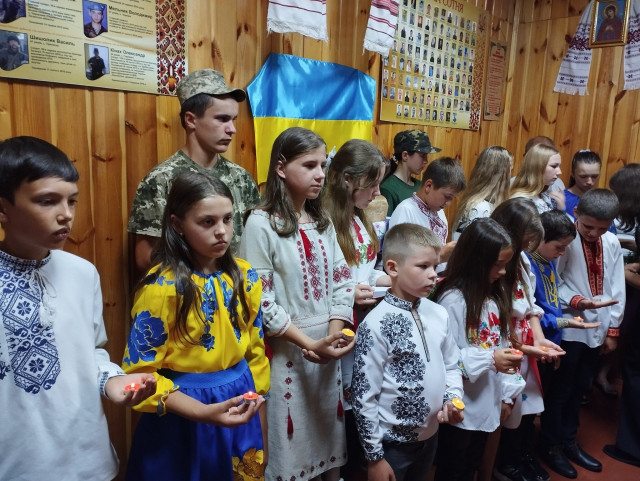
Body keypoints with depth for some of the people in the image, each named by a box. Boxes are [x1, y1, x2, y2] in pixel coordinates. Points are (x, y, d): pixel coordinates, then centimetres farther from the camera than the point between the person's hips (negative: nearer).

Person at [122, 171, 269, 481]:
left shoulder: (244, 277, -3)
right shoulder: (161, 288, -18)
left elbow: (255, 352, 5)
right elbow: (140, 372, -15)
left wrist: (261, 436, 9)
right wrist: (202, 412, -27)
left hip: (239, 404, 5)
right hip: (181, 422, -4)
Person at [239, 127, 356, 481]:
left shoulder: (323, 221, 7)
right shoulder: (261, 223, -12)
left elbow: (343, 281, 5)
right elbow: (259, 299, -15)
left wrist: (334, 334, -9)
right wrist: (309, 344, -17)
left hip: (328, 348, 5)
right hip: (286, 349, -5)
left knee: (327, 431, 18)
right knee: (291, 436, 10)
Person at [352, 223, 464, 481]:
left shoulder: (439, 314, -2)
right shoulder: (376, 324, -21)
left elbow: (452, 366, 11)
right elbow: (364, 395, -17)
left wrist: (452, 399, -7)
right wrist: (374, 456, -12)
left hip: (430, 435, 6)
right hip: (392, 443, -6)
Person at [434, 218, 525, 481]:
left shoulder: (495, 295, 4)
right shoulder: (453, 299, -22)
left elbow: (503, 346, 6)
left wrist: (508, 392, 4)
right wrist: (490, 359, -30)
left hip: (488, 404, 7)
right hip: (461, 409, -7)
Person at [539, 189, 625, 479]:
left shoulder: (612, 244, 4)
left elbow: (617, 288, 8)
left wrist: (613, 329, 7)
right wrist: (577, 301, -30)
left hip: (597, 329, 6)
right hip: (569, 329, -6)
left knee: (579, 388, 18)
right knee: (560, 390, 7)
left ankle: (568, 441, 35)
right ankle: (550, 446, 24)